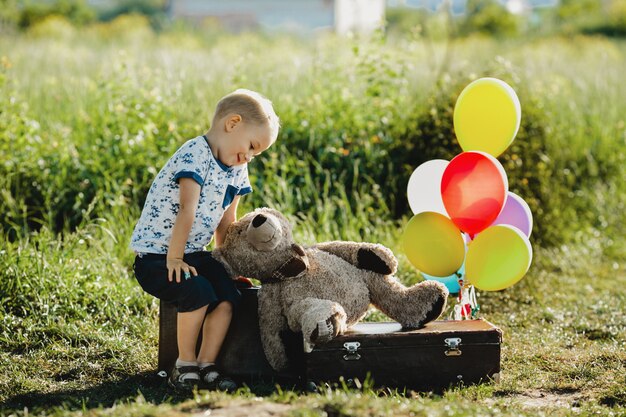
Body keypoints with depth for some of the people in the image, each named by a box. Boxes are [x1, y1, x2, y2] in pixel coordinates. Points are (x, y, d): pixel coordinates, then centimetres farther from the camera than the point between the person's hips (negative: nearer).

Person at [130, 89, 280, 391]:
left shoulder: (237, 170, 10)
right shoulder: (195, 154, -20)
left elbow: (225, 222, 17)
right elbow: (186, 212, -25)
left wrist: (226, 262, 16)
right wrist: (174, 260, -29)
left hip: (194, 253, 8)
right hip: (155, 256, -8)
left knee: (228, 296, -14)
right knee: (198, 292, -29)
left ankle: (206, 365, -6)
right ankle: (185, 365, -11)